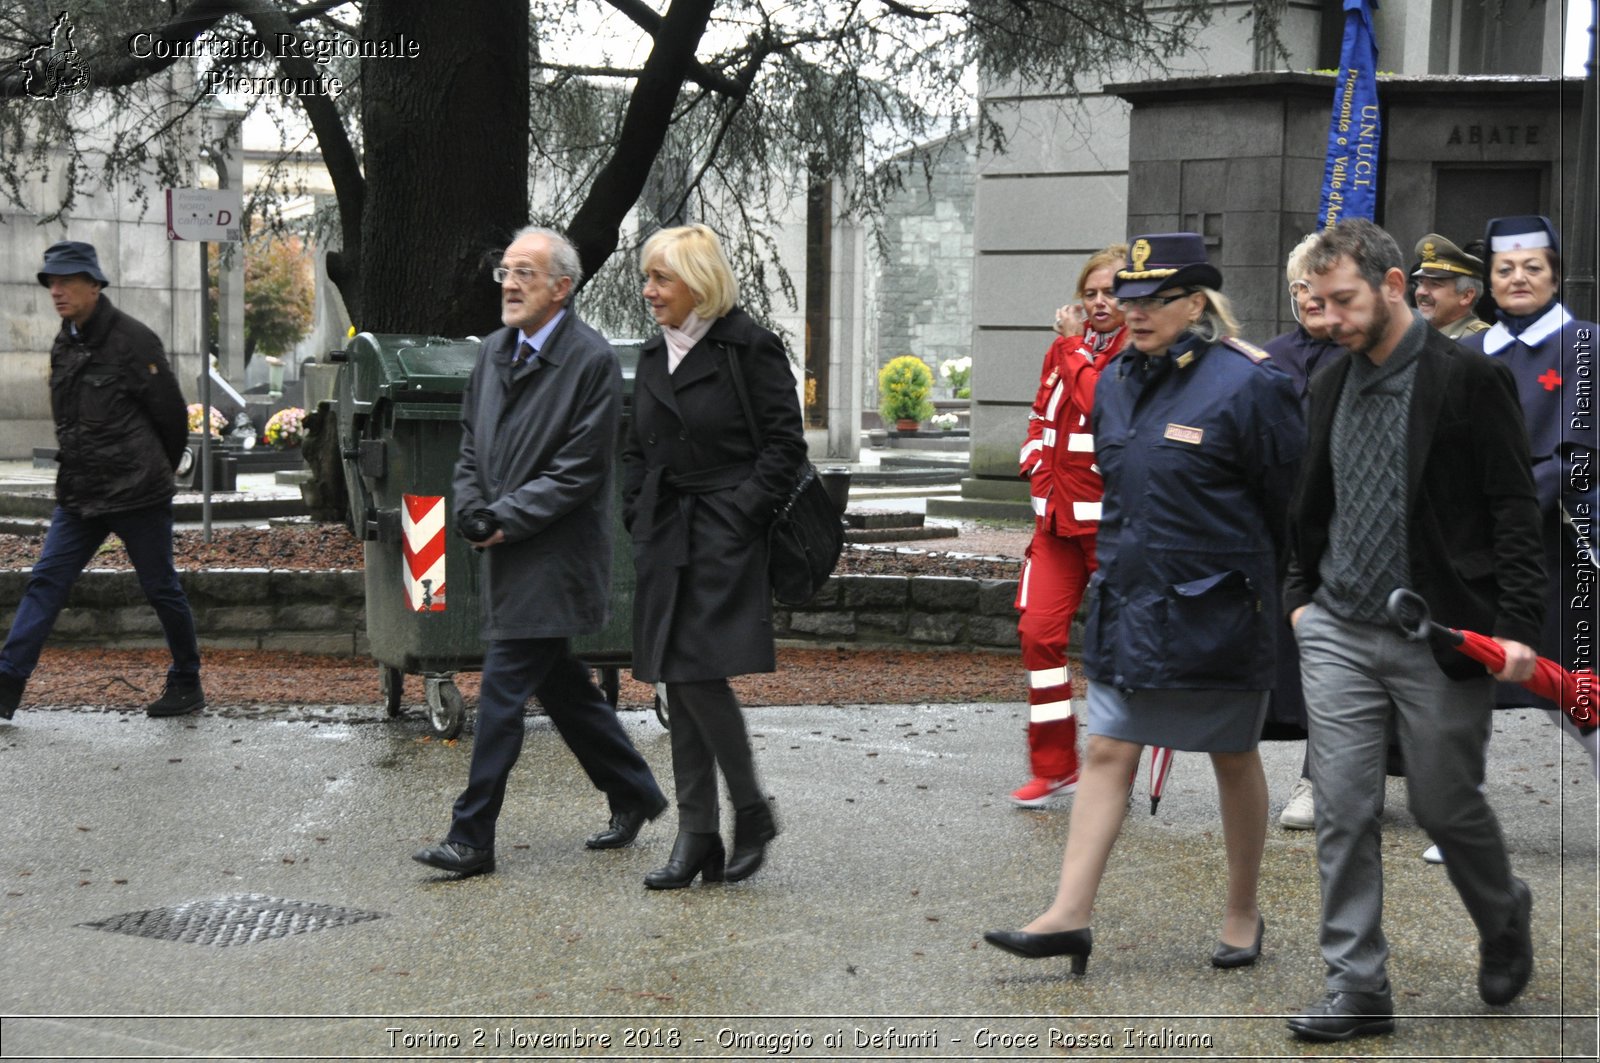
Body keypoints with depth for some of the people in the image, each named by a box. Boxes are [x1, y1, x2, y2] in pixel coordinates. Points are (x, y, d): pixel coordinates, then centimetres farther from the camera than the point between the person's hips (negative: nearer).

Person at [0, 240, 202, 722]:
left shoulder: (132, 340, -12)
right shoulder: (63, 347, 10)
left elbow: (172, 414, -6)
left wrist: (155, 474, 5)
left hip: (138, 495, -6)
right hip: (79, 496, 7)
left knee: (161, 588, 5)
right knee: (45, 582, -1)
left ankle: (187, 685, 19)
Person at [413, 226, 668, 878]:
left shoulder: (593, 362, -12)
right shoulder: (493, 352, 12)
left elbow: (578, 473, -15)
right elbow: (471, 445, 17)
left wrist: (504, 519, -16)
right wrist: (472, 511, -1)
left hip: (554, 557, -8)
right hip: (509, 555, 8)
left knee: (502, 691, -8)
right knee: (557, 683, 16)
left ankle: (471, 839, -4)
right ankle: (635, 794, 31)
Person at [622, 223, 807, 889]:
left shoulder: (749, 348, -6)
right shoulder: (654, 356, 15)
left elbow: (785, 444, -8)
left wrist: (743, 514, -13)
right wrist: (640, 520, 8)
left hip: (726, 540, -7)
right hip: (668, 541, 7)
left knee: (701, 673, -14)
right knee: (678, 684, 5)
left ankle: (751, 811, 5)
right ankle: (696, 836, 10)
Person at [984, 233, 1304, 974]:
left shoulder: (1246, 385, -13)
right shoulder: (1116, 385, 7)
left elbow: (1292, 503, -9)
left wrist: (1278, 596, -5)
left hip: (1217, 609, -6)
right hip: (1127, 603, 6)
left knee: (1233, 760, 10)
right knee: (1105, 752, 0)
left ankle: (1242, 914, 24)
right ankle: (1070, 915, -2)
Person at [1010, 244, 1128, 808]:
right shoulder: (1063, 348, 15)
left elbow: (1105, 407, -22)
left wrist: (1075, 347, -10)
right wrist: (1039, 471, 8)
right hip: (1058, 512, 6)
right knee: (1039, 630, -2)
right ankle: (1053, 766, 8)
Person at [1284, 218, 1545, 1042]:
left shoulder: (1468, 380, -9)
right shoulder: (1331, 387, 10)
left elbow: (1514, 509, -10)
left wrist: (1518, 625, -16)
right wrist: (1301, 596, 15)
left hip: (1438, 638, -5)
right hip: (1338, 635, 5)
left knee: (1446, 807, 7)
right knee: (1343, 812, 0)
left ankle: (1504, 920, 36)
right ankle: (1358, 988, 6)